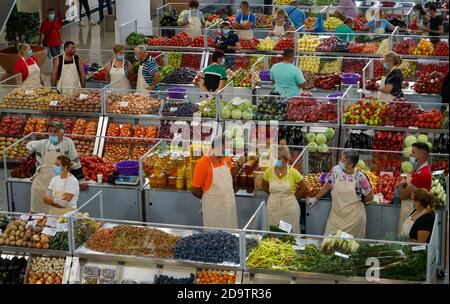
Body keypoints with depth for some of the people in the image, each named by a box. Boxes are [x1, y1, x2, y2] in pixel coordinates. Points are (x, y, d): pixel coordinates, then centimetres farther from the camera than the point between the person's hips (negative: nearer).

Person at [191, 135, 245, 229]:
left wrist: (239, 165, 1)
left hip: (229, 205, 6)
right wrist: (207, 198, 0)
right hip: (213, 208, -6)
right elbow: (194, 189, -14)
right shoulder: (203, 163, -21)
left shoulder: (226, 159, 0)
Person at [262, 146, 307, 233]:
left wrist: (293, 197, 3)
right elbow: (264, 186, 15)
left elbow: (304, 188, 2)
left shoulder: (293, 172, -10)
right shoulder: (269, 171, -3)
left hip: (290, 210, -2)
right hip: (273, 209, 2)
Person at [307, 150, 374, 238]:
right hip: (336, 215, 3)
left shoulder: (359, 177, -13)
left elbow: (370, 196, -3)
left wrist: (356, 201, 8)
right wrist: (315, 198, 16)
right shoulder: (336, 170, -2)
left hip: (353, 217, -3)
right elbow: (327, 186, 12)